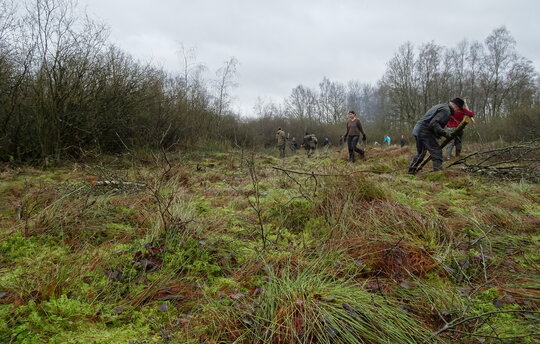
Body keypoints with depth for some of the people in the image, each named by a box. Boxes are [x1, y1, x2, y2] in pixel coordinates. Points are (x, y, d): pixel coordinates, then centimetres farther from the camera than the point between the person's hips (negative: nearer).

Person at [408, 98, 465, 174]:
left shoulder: (440, 106, 22)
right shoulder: (446, 110, -9)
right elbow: (434, 123, -21)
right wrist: (444, 133, -21)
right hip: (425, 132, -10)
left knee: (420, 153, 22)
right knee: (437, 153, -8)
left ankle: (411, 171, 28)